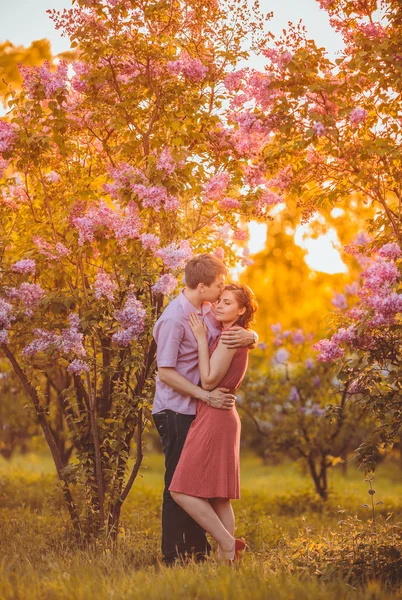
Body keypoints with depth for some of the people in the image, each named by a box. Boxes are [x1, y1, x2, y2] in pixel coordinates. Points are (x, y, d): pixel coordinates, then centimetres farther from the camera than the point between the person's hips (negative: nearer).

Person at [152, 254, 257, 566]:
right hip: (176, 411, -8)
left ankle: (198, 549, 25)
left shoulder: (209, 310, 5)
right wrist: (207, 396, -22)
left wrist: (249, 336, -15)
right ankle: (173, 556, 8)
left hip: (200, 409, 8)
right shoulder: (174, 319, -19)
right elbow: (165, 372, -20)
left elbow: (244, 331, 10)